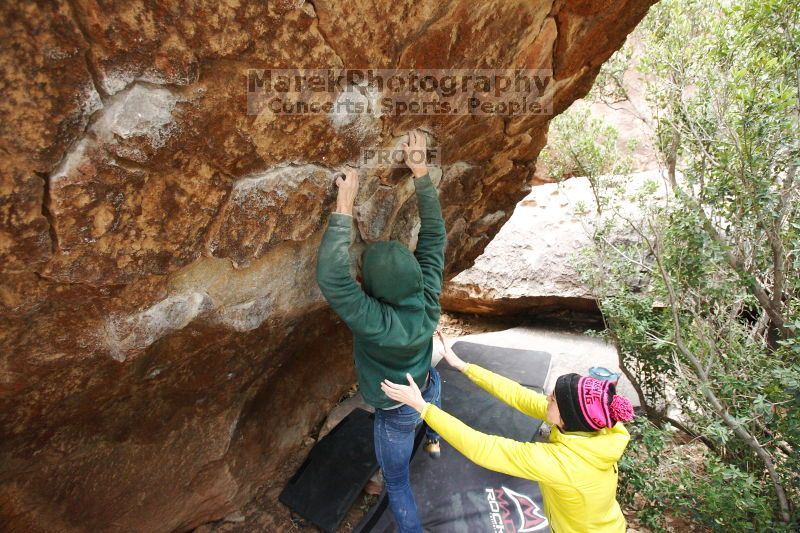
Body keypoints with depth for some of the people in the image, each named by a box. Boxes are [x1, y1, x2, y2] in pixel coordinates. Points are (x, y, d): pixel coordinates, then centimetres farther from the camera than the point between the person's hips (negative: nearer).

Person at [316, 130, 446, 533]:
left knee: (397, 483, 18)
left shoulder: (374, 321, -42)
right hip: (428, 391, 7)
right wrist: (421, 173, -21)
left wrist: (344, 206, -46)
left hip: (396, 413, -7)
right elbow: (434, 236, -19)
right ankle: (433, 440, 75)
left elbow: (331, 278, -49)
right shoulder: (428, 298, -26)